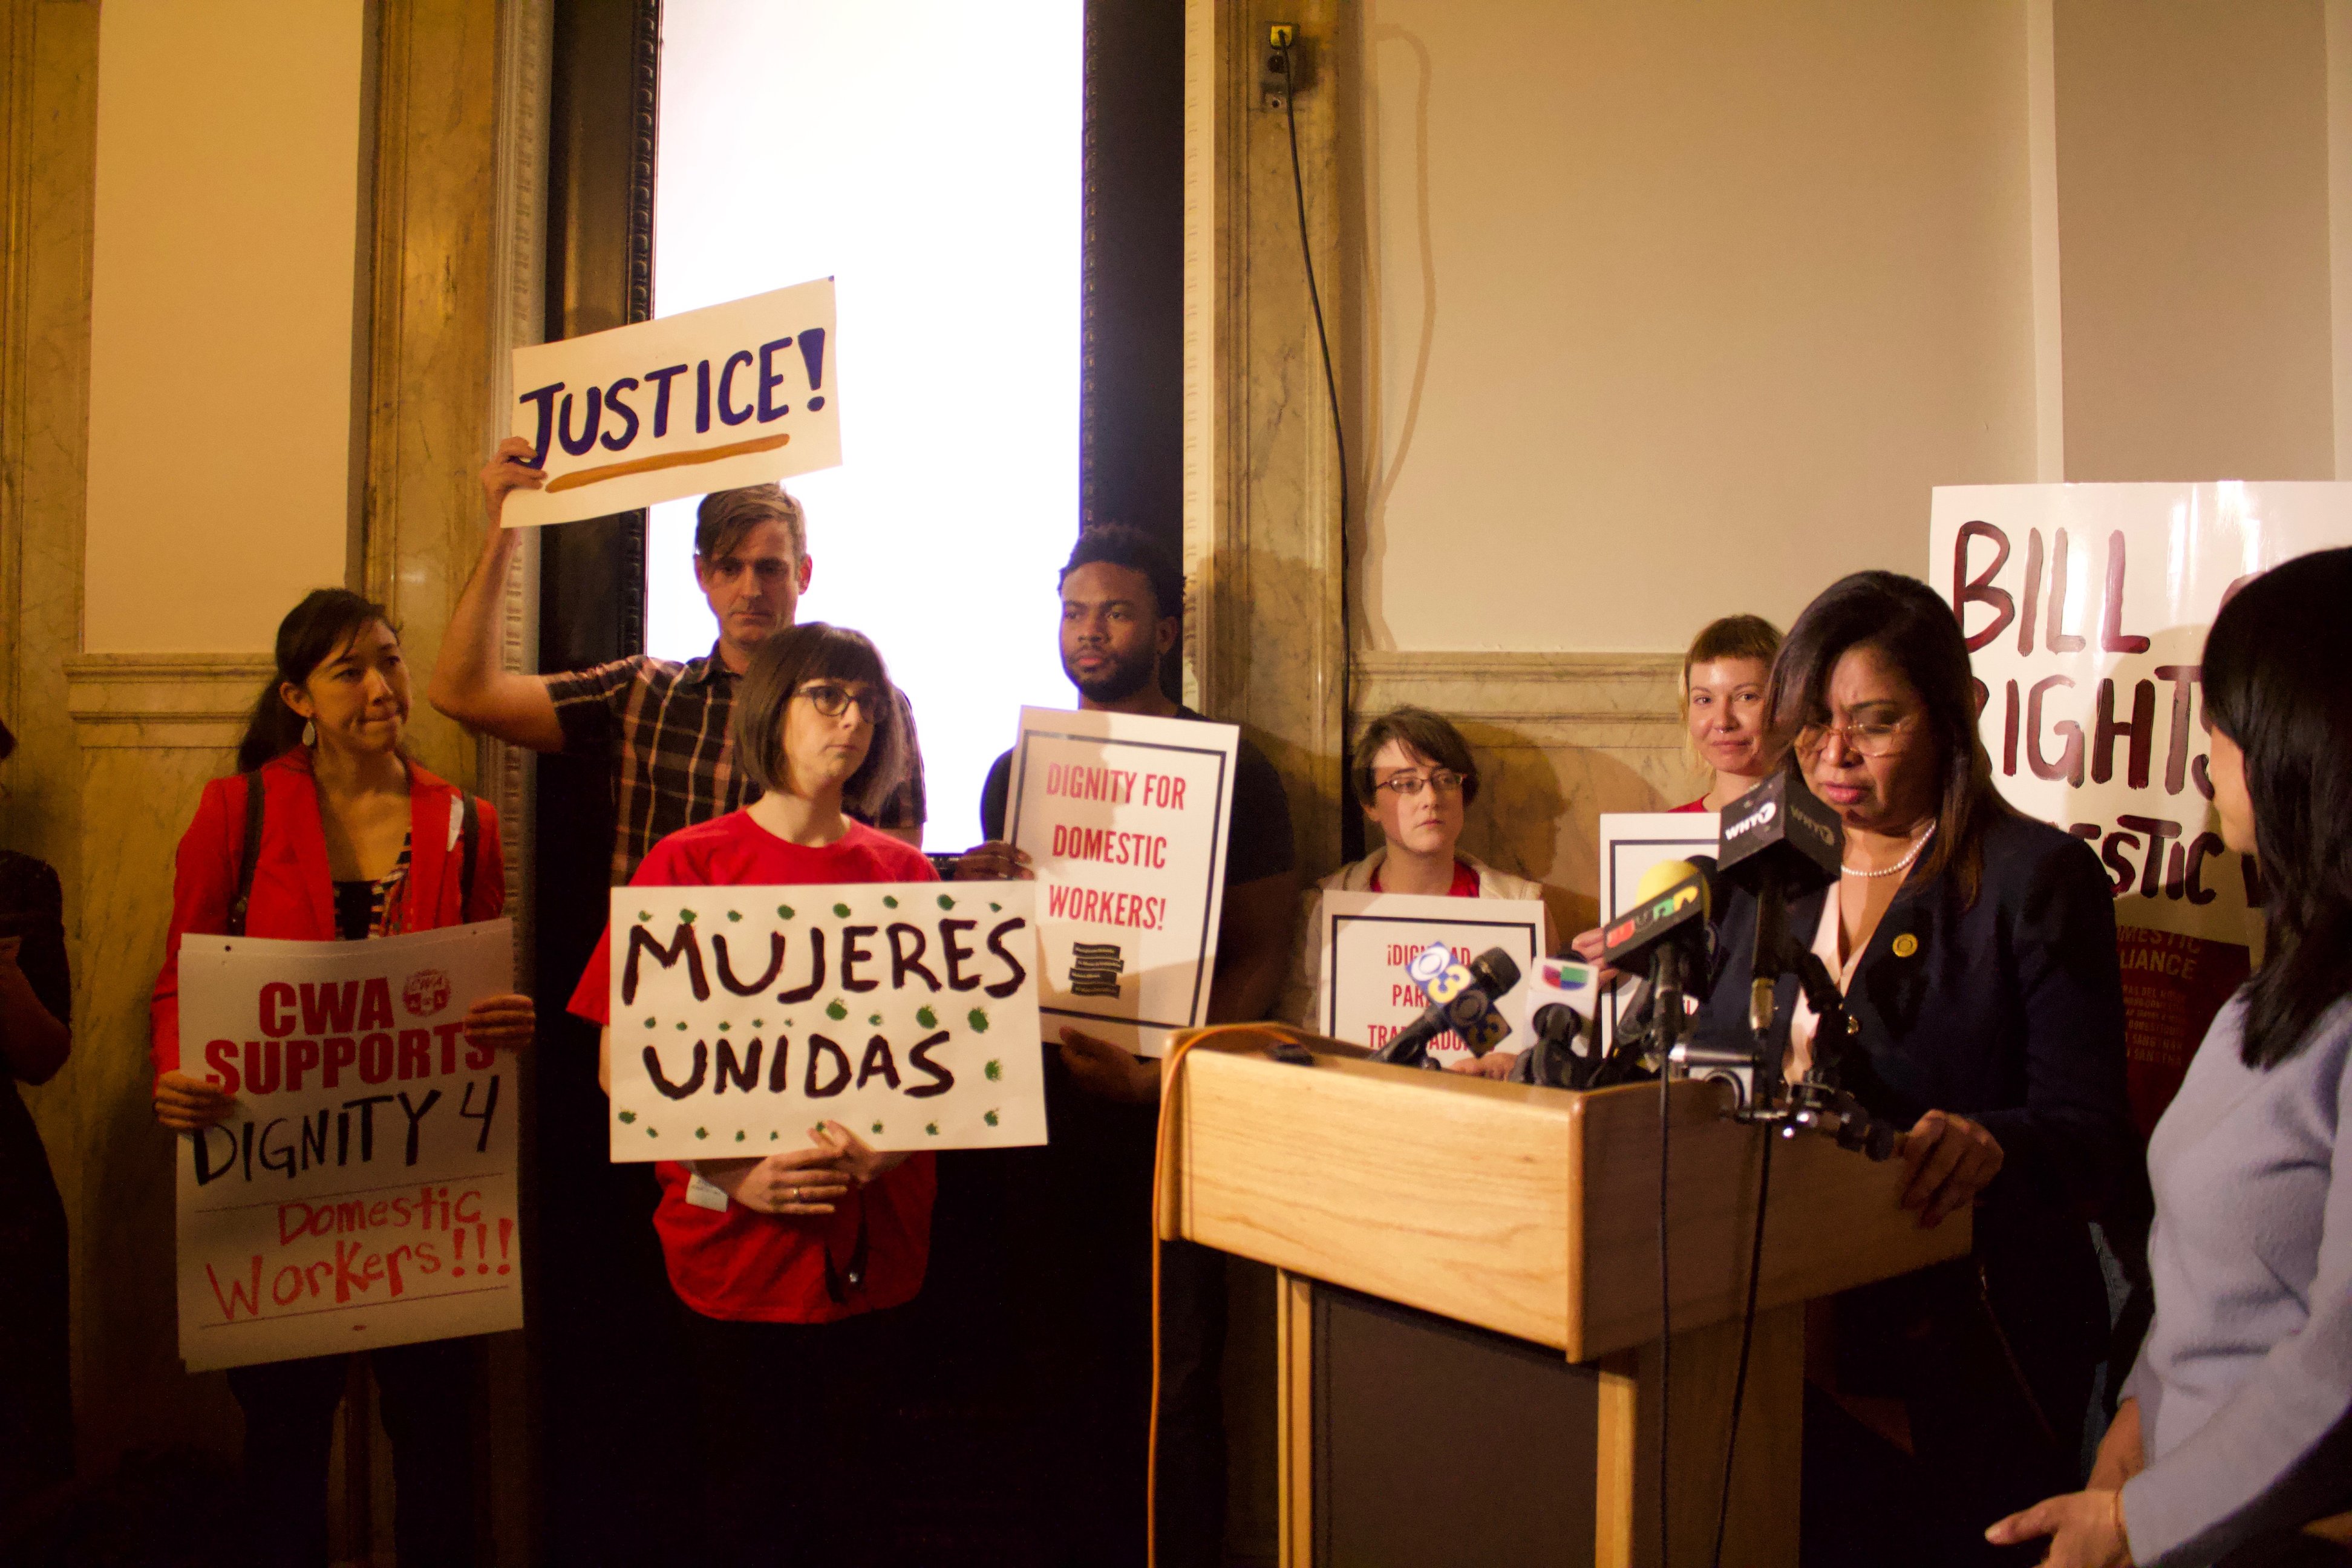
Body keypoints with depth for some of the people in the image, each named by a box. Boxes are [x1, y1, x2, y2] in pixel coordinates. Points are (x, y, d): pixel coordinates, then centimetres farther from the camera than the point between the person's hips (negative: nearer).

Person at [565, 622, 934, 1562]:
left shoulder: (906, 874, 7)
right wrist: (729, 1175, -15)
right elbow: (620, 1065, -4)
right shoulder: (688, 865, -2)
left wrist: (891, 1141, -10)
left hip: (873, 1242, 3)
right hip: (737, 1242, -2)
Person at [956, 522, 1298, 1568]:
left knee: (1173, 1380, 0)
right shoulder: (1016, 768, 12)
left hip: (1174, 1113, -3)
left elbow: (1261, 955, -3)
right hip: (1049, 1103, 3)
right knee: (1072, 1371, 9)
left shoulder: (1232, 771, 0)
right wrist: (975, 896, -6)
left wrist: (1160, 1073, -16)